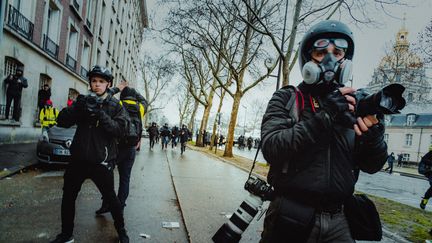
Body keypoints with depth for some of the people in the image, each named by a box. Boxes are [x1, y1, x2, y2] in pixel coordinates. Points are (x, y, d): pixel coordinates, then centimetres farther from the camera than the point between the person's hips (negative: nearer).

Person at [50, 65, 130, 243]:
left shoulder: (114, 105, -2)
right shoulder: (84, 100, 6)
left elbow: (120, 129, -15)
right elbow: (61, 122, -3)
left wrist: (100, 114, -26)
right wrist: (76, 108, -21)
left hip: (101, 162, -3)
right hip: (78, 159, 4)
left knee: (110, 198, 5)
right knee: (68, 197, 13)